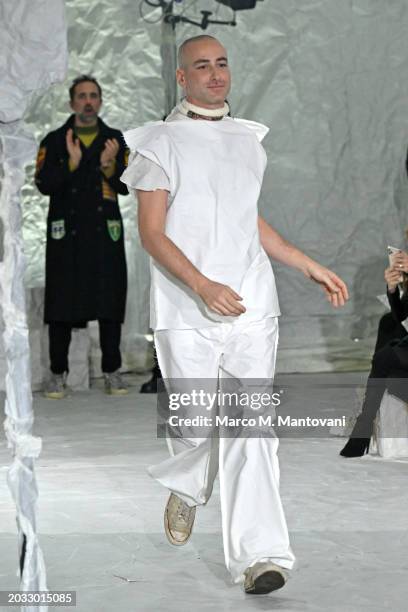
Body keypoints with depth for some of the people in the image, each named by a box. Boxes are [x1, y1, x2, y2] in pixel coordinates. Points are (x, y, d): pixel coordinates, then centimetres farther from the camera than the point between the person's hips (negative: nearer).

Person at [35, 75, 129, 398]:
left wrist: (109, 166, -17)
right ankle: (58, 374, 7)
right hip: (66, 234, -1)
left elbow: (125, 186, 1)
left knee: (110, 302, 2)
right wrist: (71, 163, -19)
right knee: (61, 302, -1)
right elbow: (44, 184, -6)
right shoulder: (54, 141, 6)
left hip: (106, 233, 1)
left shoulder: (115, 140, 10)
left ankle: (112, 372, 11)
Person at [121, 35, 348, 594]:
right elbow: (151, 233, -7)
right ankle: (186, 490, 37)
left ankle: (258, 554, -10)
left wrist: (311, 267, 20)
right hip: (187, 312, -3)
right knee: (197, 426, 3)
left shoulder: (249, 141, 15)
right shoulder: (160, 143, 0)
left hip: (252, 307, 3)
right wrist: (204, 286, -19)